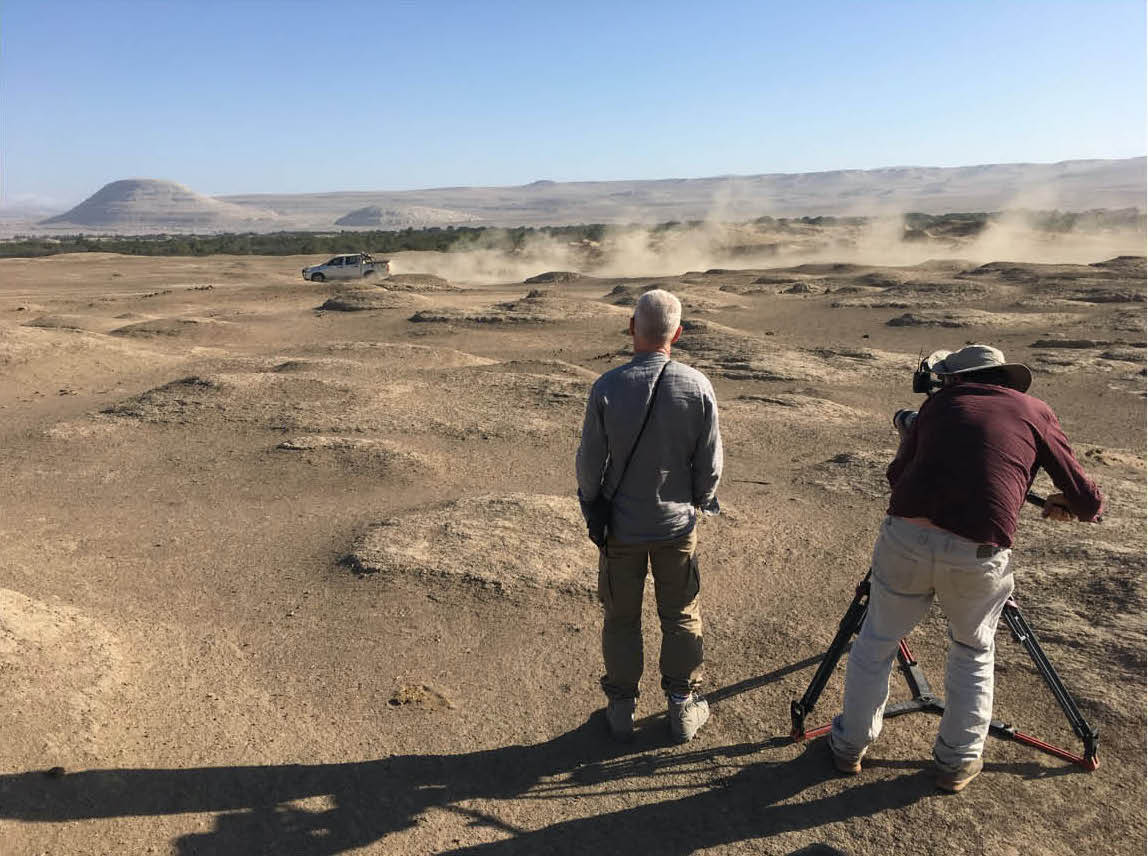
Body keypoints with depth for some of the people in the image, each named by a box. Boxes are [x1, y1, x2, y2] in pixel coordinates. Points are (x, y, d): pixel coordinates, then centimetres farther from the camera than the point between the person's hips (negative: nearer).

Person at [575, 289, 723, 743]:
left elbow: (589, 461, -10)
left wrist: (591, 503, 9)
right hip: (677, 525, 1)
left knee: (621, 619, 16)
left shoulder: (607, 387, -18)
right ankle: (683, 708, 32)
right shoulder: (698, 387, -14)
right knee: (681, 618, 18)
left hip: (621, 527, -1)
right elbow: (710, 464, -6)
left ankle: (621, 708, 31)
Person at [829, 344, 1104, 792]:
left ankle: (850, 745, 36)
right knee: (973, 652, 27)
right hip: (978, 554, 0)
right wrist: (1062, 506, 36)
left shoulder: (939, 402, 16)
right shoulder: (1036, 412, 14)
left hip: (907, 535, 1)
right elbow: (1089, 502, 15)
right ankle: (957, 761, 36)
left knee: (876, 642, 21)